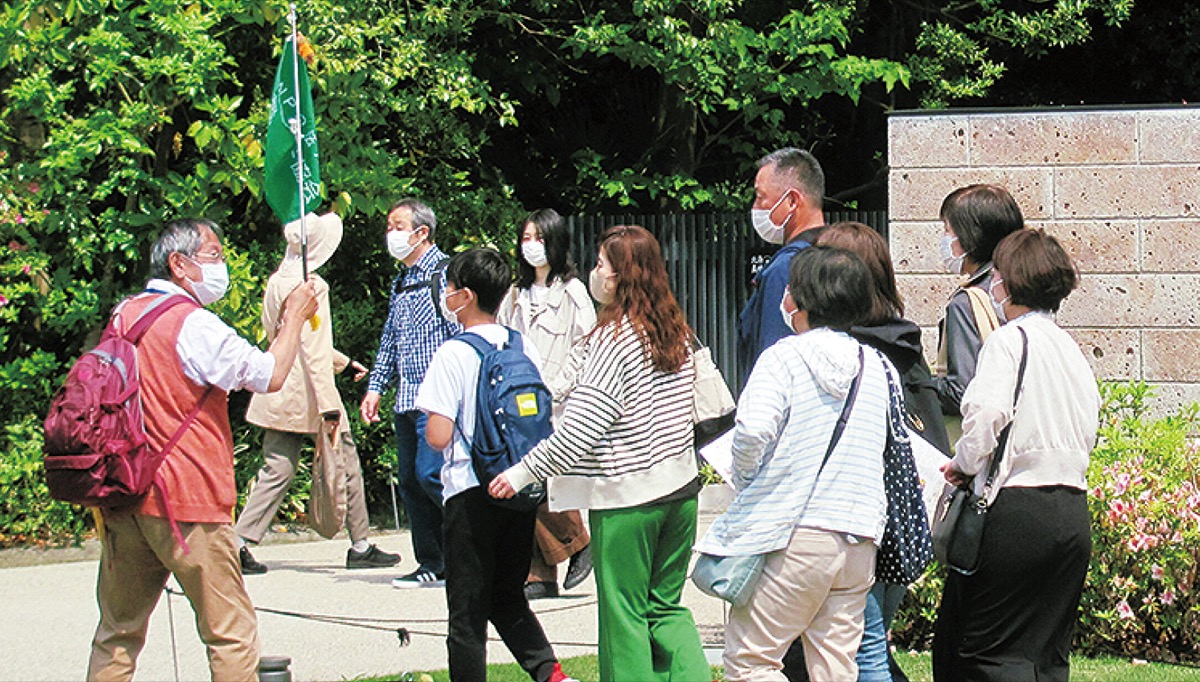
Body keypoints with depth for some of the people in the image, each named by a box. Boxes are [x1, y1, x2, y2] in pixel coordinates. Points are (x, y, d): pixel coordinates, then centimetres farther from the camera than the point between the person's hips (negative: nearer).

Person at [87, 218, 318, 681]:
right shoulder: (193, 323, -12)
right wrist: (295, 317, 2)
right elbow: (270, 375, -11)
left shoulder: (123, 315, 11)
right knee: (231, 634, 0)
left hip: (123, 497, 7)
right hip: (187, 502, -7)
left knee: (118, 633, 11)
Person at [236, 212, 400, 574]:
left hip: (279, 392, 8)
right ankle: (360, 546, 14)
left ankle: (240, 541, -2)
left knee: (277, 469, 8)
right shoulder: (311, 286, -15)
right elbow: (314, 349, -20)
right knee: (346, 464, 7)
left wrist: (344, 362, 31)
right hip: (307, 391, -8)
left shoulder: (276, 282, 11)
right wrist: (328, 404, -21)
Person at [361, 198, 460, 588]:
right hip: (407, 398, 9)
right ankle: (433, 565, 12)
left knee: (429, 473, -17)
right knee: (410, 480, 6)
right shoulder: (401, 284, 19)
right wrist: (376, 387, 18)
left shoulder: (445, 274, -7)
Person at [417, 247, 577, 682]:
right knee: (508, 597, 17)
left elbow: (438, 436, -17)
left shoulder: (453, 354, -13)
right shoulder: (525, 348, 4)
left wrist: (430, 429, 5)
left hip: (471, 494, -6)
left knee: (467, 612, 3)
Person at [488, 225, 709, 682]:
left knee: (624, 612, 3)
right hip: (680, 489, 7)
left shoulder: (611, 339, -15)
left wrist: (524, 473, -12)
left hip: (626, 496, -7)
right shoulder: (676, 332, 7)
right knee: (666, 606, 14)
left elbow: (579, 430, -18)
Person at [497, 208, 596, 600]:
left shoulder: (571, 292, 1)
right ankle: (539, 577, 5)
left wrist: (555, 390, -12)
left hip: (556, 407, -6)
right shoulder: (515, 296, 18)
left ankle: (578, 544, 8)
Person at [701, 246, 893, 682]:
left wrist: (743, 480, -1)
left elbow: (753, 430, -20)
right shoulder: (879, 367, 9)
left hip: (792, 536, -6)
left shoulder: (783, 357, -7)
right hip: (860, 539, 6)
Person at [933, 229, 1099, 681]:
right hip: (1074, 513, 8)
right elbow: (1089, 429, 16)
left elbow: (988, 413, -23)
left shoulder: (1009, 339, -7)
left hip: (1017, 511, -8)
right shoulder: (1073, 350, 17)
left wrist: (965, 463, -4)